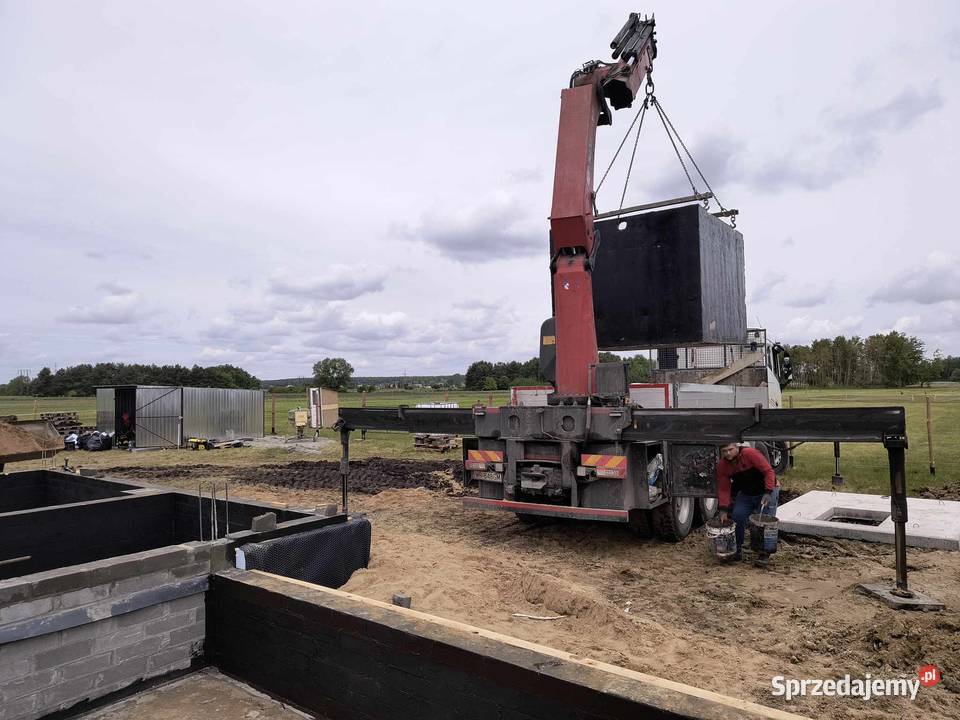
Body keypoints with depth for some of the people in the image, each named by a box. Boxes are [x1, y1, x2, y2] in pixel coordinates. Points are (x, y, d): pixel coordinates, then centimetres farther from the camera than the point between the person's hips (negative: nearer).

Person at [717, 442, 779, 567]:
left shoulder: (750, 454, -27)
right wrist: (724, 509, -21)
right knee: (737, 517, -6)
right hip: (745, 494, 4)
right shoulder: (721, 465, -12)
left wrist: (768, 493, -33)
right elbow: (723, 489, -11)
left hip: (766, 492, -4)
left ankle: (764, 554, 1)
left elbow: (768, 471, -26)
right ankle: (735, 550, 9)